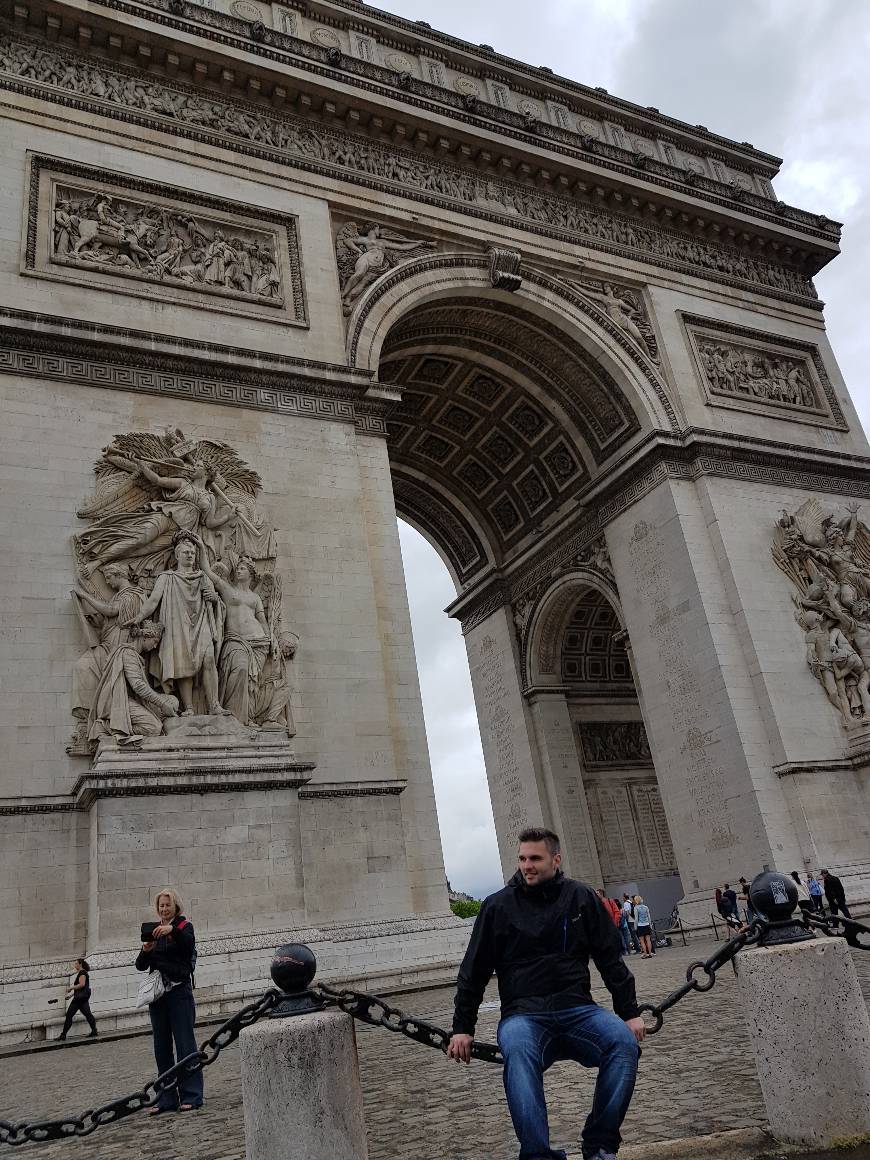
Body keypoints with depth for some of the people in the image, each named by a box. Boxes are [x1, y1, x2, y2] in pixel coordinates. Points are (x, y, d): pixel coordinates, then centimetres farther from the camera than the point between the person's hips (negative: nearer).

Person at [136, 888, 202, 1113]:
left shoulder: (184, 925, 2)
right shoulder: (153, 930, 14)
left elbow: (189, 943, -21)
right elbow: (141, 966, 9)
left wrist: (172, 930, -38)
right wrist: (145, 950, -12)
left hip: (179, 991, -5)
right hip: (158, 994, 5)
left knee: (185, 1044, -6)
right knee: (161, 1047, 7)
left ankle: (191, 1096, -2)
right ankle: (167, 1098, 13)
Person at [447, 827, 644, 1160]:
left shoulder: (581, 897, 5)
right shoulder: (497, 906, 2)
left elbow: (611, 959, 11)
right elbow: (473, 971, 8)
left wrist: (630, 1012, 5)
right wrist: (462, 1029, 5)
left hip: (577, 1008, 2)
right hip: (522, 1013, -1)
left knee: (624, 1042, -26)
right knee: (517, 1052, -35)